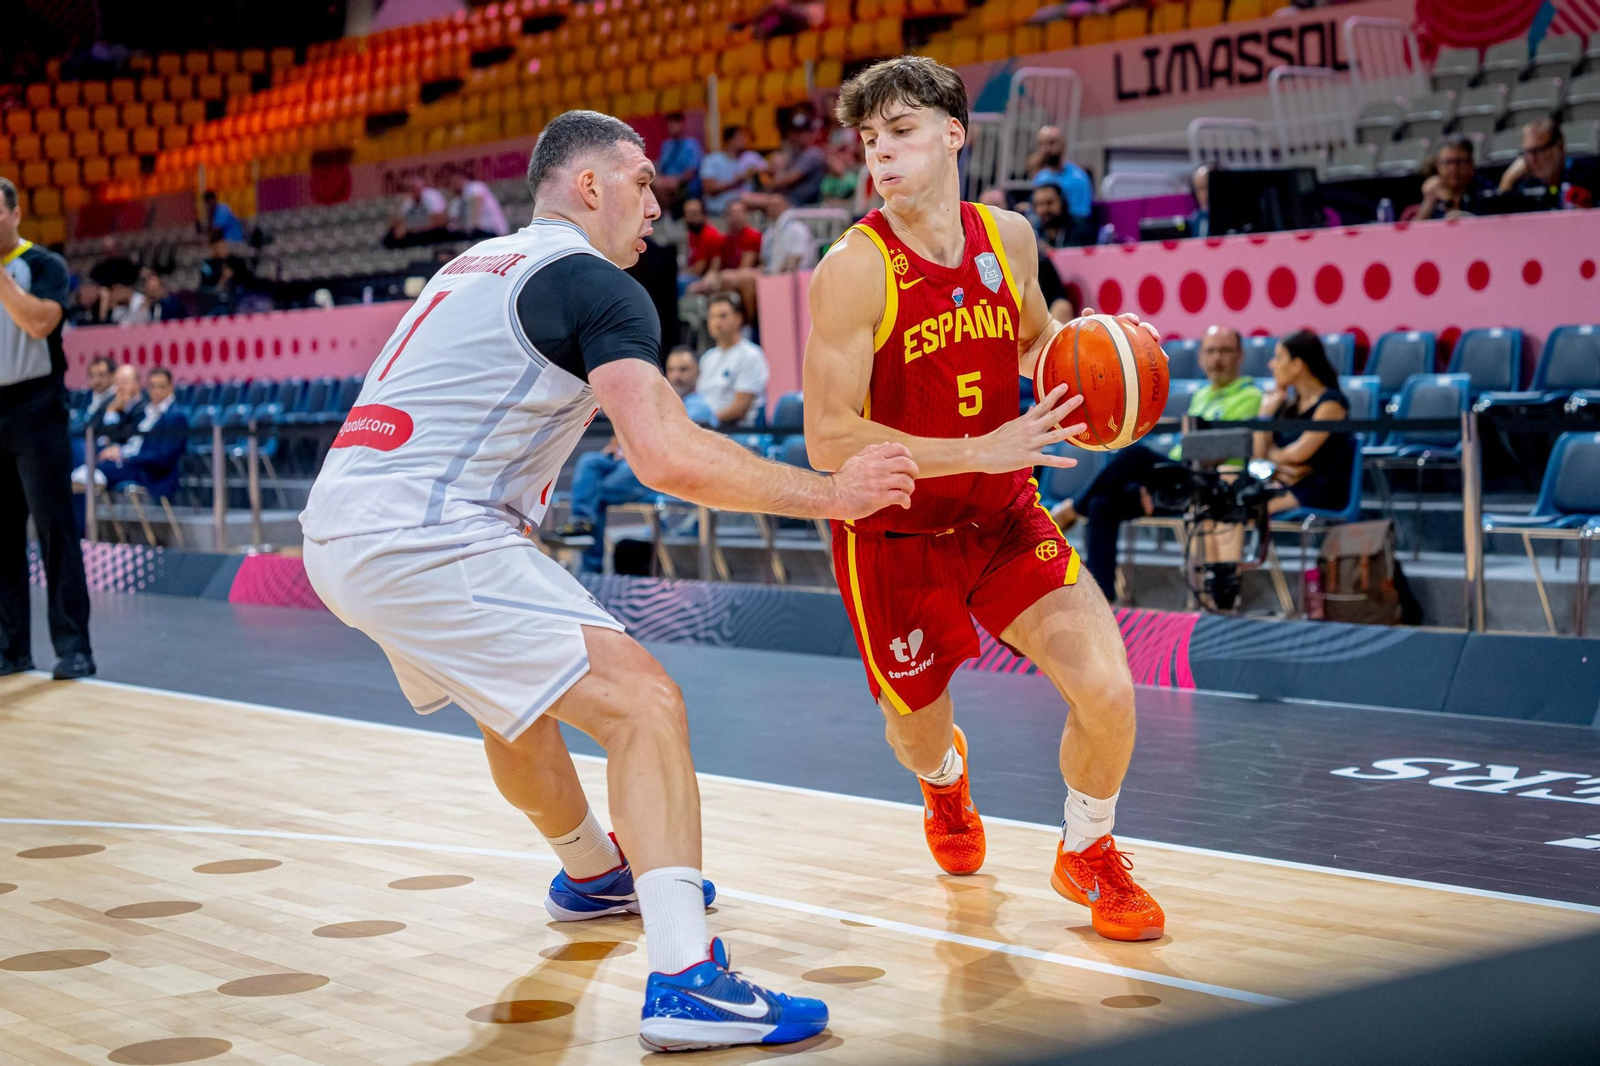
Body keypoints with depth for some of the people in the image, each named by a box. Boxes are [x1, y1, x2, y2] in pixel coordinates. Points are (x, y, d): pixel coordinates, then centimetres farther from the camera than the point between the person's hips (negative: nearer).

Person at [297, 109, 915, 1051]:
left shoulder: (482, 264, 21)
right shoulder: (595, 284, -8)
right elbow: (668, 455, -19)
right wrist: (831, 494, -11)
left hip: (343, 533, 10)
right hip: (422, 540, -10)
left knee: (523, 692, 32)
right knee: (644, 700, -13)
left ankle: (594, 874, 54)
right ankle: (687, 984, -23)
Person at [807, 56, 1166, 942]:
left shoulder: (1008, 237, -4)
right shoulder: (853, 268, -20)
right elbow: (828, 442, -24)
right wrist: (980, 451, -30)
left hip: (1003, 515, 3)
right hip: (894, 536, -3)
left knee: (1107, 689, -14)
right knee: (919, 738, 13)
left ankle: (1087, 854, 17)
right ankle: (946, 777, 56)